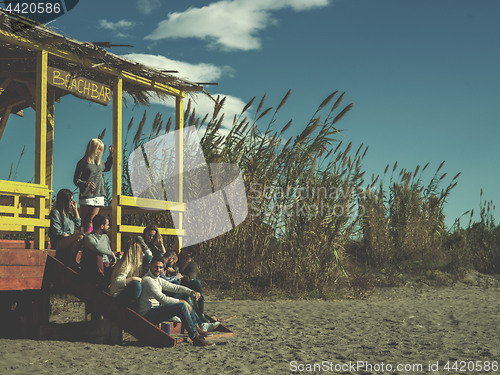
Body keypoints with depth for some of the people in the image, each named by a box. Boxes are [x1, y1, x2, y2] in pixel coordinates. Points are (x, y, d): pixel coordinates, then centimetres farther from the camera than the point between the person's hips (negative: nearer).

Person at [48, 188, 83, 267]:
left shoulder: (68, 213, 20)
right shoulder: (56, 213, -6)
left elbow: (78, 224, 21)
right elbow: (57, 232, -12)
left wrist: (75, 210, 15)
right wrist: (73, 237, -13)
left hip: (69, 241, 8)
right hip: (57, 242, -8)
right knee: (79, 236, -29)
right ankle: (72, 262, -26)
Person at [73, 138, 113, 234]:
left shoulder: (99, 162, 15)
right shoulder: (83, 163, -4)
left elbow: (106, 168, 37)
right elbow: (76, 180, -5)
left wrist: (111, 154, 28)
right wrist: (86, 184, -24)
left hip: (99, 196, 4)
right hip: (86, 196, -4)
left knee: (91, 220, -6)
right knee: (85, 221, -2)